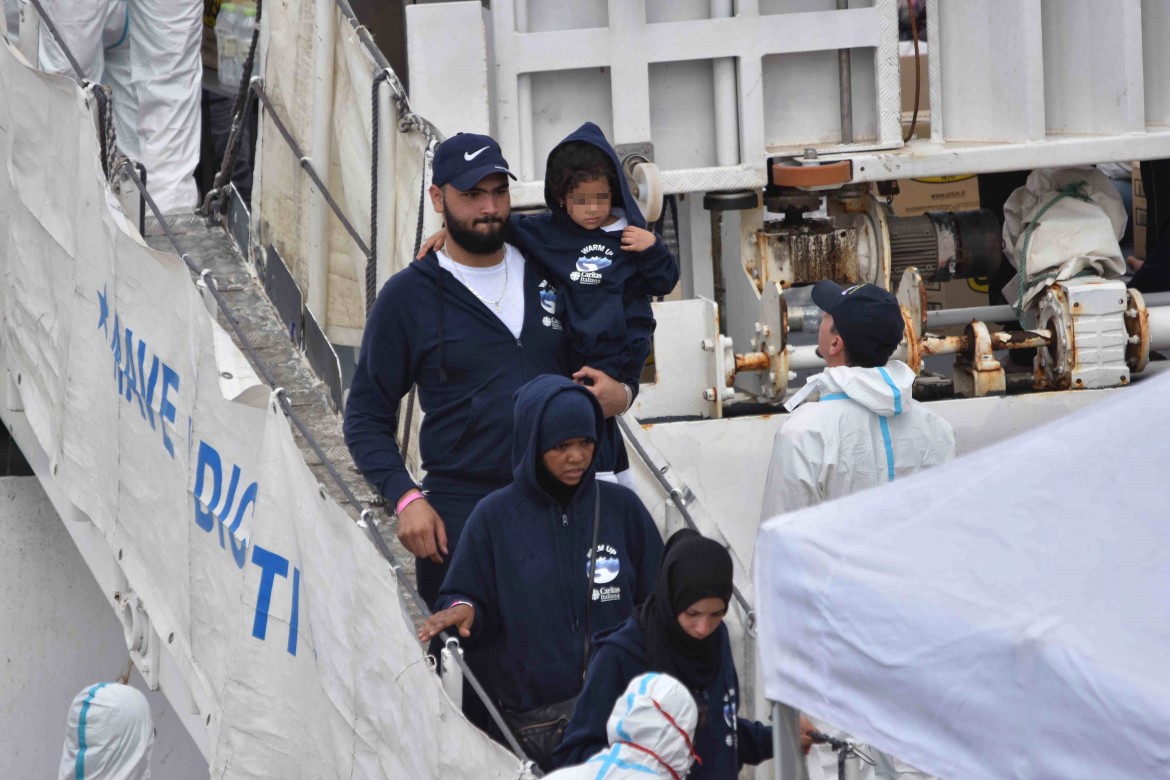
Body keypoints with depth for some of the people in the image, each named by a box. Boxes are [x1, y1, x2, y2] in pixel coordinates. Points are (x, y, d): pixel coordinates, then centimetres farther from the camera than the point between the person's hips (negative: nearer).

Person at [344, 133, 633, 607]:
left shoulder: (549, 274, 11)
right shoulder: (408, 296, 1)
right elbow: (366, 417, 2)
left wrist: (619, 393, 0)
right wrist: (405, 497, -12)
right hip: (460, 516, -3)